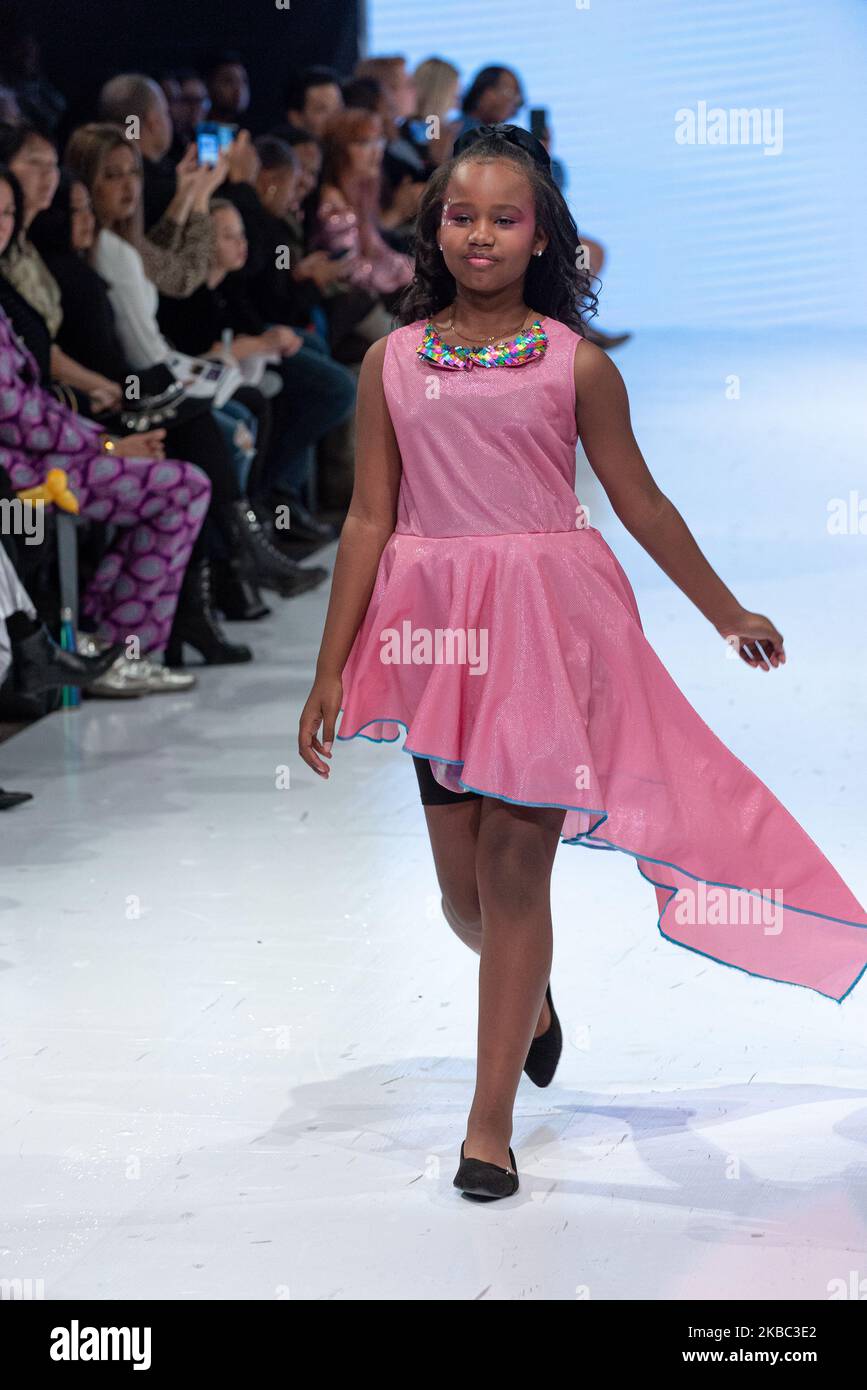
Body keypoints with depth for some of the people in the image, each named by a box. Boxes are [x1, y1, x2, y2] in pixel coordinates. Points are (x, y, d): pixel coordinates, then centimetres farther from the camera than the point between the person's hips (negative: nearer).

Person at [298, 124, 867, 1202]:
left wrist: (729, 615, 14)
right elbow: (369, 519, 5)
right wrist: (331, 669, 3)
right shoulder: (393, 362, 3)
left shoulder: (575, 364, -2)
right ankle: (529, 996, 44)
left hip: (547, 626, -2)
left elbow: (641, 504, 7)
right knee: (461, 884, 8)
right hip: (437, 629, 2)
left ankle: (491, 1119, 7)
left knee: (515, 868, -3)